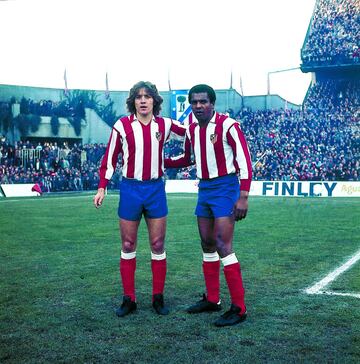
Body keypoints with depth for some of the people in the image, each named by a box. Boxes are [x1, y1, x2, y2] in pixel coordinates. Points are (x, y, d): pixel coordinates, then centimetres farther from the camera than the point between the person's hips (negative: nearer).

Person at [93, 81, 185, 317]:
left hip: (156, 188, 1)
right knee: (128, 246, 6)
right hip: (130, 189, -1)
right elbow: (110, 158, 3)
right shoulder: (122, 125, -3)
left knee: (158, 245, 5)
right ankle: (129, 299, 16)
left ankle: (158, 298, 17)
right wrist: (102, 188, -2)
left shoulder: (165, 125, 2)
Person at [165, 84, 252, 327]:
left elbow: (245, 161, -15)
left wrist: (243, 197, -20)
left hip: (225, 188, -8)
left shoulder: (228, 125, -14)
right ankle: (212, 299, 25)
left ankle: (239, 308, -5)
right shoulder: (192, 128, 8)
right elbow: (187, 159, 22)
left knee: (223, 246, -13)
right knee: (207, 244, 12)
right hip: (204, 188, 8)